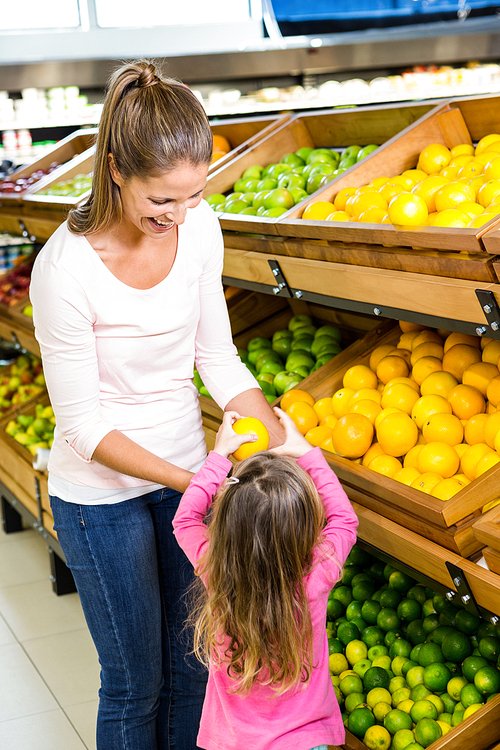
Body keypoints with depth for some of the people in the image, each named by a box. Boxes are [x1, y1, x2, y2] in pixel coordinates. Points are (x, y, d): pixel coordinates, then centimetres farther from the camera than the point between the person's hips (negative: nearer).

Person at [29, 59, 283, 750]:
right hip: (101, 492, -5)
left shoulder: (199, 227, -11)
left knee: (192, 664, 19)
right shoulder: (66, 268, -27)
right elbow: (83, 425, -20)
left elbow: (217, 357, 0)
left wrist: (286, 444, -11)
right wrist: (188, 483, -26)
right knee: (135, 680, 11)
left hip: (186, 466, 5)